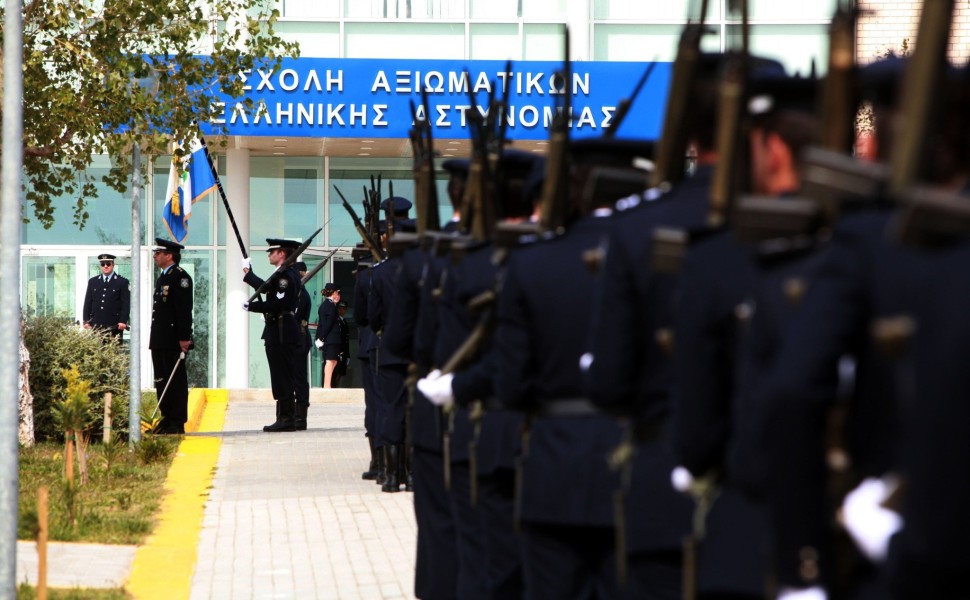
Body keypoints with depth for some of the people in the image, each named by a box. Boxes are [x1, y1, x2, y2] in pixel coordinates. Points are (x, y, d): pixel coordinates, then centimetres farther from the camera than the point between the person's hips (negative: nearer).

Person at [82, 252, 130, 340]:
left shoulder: (122, 282, 6)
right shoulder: (92, 282, 17)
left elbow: (126, 303, 0)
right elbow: (88, 303, 14)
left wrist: (123, 321, -11)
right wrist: (86, 321, 4)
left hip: (114, 326, -3)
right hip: (96, 326, 3)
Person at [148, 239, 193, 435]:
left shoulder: (180, 277, -10)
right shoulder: (162, 278, 20)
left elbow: (184, 309, -16)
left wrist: (184, 337, -20)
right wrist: (154, 337, 18)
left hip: (174, 340, -10)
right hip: (160, 341, 10)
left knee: (176, 380, -6)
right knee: (161, 380, 9)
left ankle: (178, 423, -4)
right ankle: (167, 418, 14)